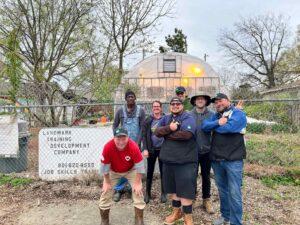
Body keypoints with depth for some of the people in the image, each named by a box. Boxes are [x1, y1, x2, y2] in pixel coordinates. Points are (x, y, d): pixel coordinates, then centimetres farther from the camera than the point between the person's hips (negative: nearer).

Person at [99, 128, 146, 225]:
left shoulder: (133, 146, -36)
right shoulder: (108, 147, -35)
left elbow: (139, 166, -25)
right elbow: (104, 166, -20)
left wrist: (137, 183, -19)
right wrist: (107, 182, -10)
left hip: (131, 170, 0)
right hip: (113, 171, 1)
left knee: (138, 191, -7)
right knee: (106, 191, 1)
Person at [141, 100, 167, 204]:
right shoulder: (148, 120, 0)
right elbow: (144, 135, -2)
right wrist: (145, 149, -10)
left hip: (163, 149, 0)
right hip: (151, 149, 1)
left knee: (163, 172, 10)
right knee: (149, 172, 9)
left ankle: (163, 194, 24)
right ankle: (147, 193, 22)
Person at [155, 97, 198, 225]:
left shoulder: (188, 118, -7)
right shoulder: (165, 118, 12)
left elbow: (186, 134, -24)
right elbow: (157, 132, -3)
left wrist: (166, 134, -12)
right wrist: (169, 128, -22)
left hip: (185, 160, -6)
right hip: (168, 159, 6)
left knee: (185, 189, 0)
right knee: (173, 187, 18)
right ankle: (176, 211, 38)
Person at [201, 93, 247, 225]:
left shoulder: (238, 113, -5)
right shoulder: (215, 115, 13)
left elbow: (228, 127, -22)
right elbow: (204, 126, -2)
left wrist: (213, 126, -5)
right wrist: (217, 123, -19)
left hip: (233, 160, -6)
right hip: (216, 159, 6)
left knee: (234, 193, 1)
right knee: (222, 190, 18)